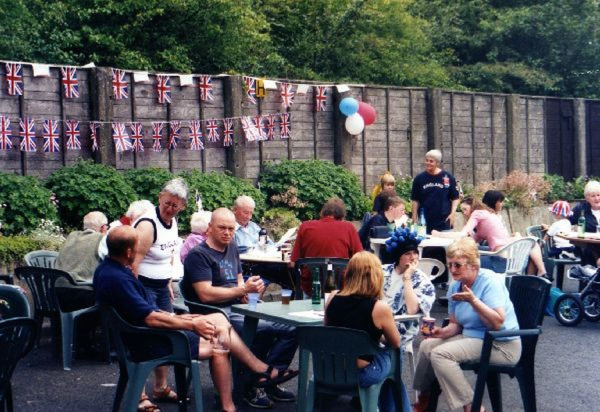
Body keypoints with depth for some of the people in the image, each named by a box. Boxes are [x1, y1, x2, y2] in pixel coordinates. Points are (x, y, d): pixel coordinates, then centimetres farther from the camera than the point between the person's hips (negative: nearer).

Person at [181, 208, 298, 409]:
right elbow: (206, 294, -17)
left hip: (239, 308, 8)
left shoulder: (232, 247, 19)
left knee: (291, 329, -9)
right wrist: (243, 290, -15)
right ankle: (250, 386, -14)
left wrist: (248, 291, 6)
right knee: (263, 329, -32)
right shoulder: (198, 255, -7)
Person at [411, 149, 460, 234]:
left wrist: (452, 214, -5)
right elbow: (415, 200, 7)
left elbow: (455, 198, 4)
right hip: (424, 221, 1)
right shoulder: (419, 178, 2)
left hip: (444, 221, -1)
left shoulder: (448, 177, -2)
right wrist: (414, 217, 2)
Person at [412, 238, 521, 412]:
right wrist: (443, 332, -10)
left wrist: (473, 300, -33)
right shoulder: (455, 286, 4)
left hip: (501, 345, -9)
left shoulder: (490, 281, -18)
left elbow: (497, 323, -26)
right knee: (427, 345, 4)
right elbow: (456, 324, 11)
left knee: (440, 354, -22)